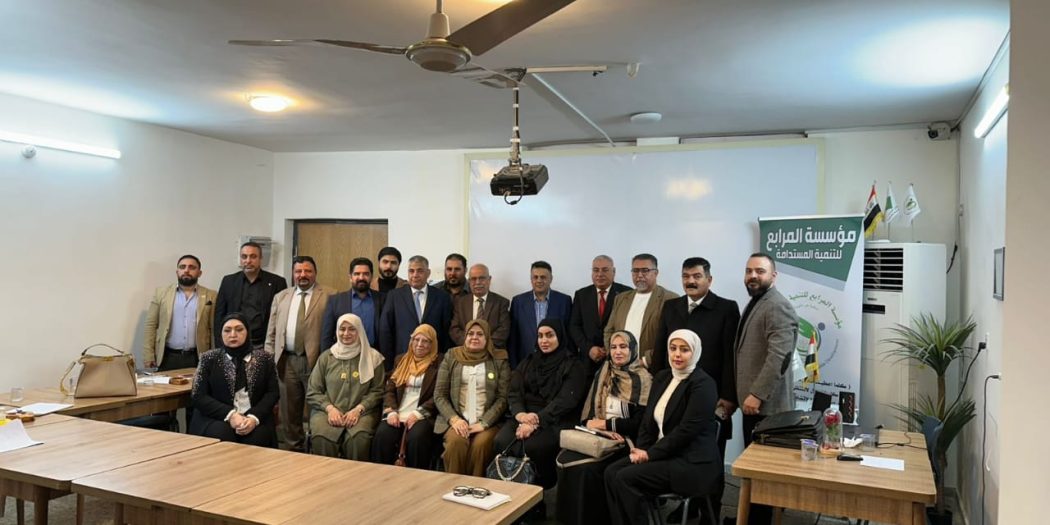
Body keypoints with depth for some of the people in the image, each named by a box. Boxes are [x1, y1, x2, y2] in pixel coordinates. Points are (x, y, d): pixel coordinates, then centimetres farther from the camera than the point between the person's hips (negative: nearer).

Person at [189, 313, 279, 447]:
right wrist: (230, 414, -15)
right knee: (220, 435, -32)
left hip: (255, 419, 0)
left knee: (255, 439, -30)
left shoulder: (264, 358, 8)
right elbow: (198, 396, -1)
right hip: (217, 418, 0)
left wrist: (254, 417, -17)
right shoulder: (209, 358, 6)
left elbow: (272, 393, 3)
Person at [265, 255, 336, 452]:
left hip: (316, 361, -4)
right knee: (289, 413, 13)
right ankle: (292, 450, 25)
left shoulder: (329, 295, -1)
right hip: (286, 361, 5)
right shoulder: (281, 297, 15)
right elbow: (271, 333, 15)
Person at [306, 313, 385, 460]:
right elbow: (312, 392, 12)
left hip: (360, 412, -1)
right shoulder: (326, 357, 14)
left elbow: (377, 391, 5)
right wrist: (330, 408, -5)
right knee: (321, 438, -31)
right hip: (327, 411, 1)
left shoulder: (372, 357, 8)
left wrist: (358, 409, -10)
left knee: (358, 439, -33)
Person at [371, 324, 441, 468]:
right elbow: (390, 389, 14)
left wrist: (418, 413, -13)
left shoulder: (439, 364, 7)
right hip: (397, 415, 3)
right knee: (382, 435, -28)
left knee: (416, 438, -34)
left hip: (423, 416, -3)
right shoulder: (401, 360, 21)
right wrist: (391, 411, -4)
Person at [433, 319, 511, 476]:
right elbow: (439, 394, 7)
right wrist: (454, 418, -9)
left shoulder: (499, 360, 7)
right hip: (457, 420, 1)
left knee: (480, 444, -31)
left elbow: (503, 397, 0)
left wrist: (484, 423, -12)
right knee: (456, 442, -30)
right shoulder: (451, 357, 11)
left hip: (488, 422, -1)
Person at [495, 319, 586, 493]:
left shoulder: (573, 366, 3)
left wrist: (536, 421, -22)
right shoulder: (529, 362, 19)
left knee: (533, 446, -33)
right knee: (502, 441, -26)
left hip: (555, 421, -4)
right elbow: (514, 392, 8)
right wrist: (520, 414, -14)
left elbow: (565, 401, -10)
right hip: (524, 416, 4)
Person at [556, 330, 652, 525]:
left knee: (589, 466, -29)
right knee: (565, 458, -23)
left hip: (625, 440, -5)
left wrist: (605, 423, -10)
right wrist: (592, 425, -11)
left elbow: (640, 423, -9)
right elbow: (587, 411, 10)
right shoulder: (603, 374, 15)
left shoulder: (642, 379, -3)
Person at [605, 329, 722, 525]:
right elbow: (649, 418, 12)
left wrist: (650, 454, -17)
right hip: (665, 454, 8)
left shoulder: (703, 384, -13)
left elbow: (686, 430, -20)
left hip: (692, 462, -8)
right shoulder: (662, 377, 11)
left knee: (625, 478, -21)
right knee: (612, 472, -12)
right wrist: (641, 449, -5)